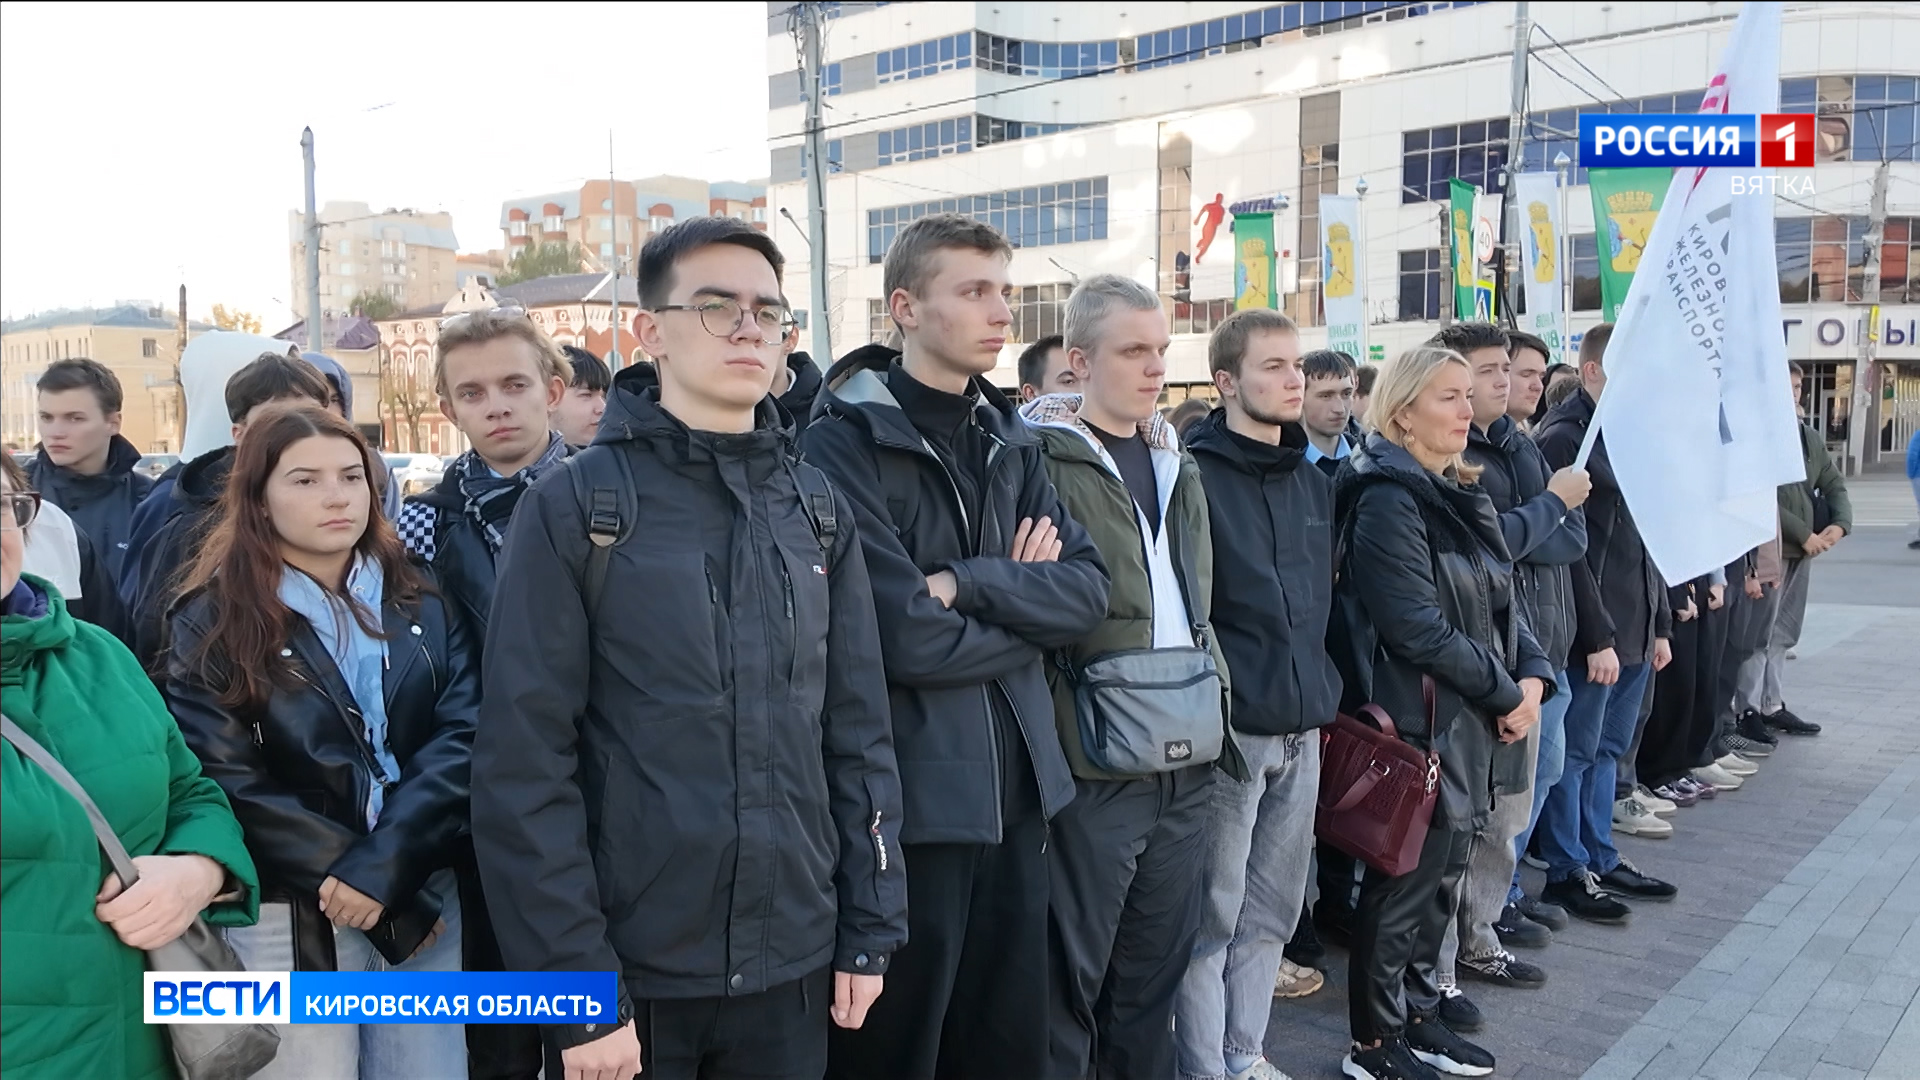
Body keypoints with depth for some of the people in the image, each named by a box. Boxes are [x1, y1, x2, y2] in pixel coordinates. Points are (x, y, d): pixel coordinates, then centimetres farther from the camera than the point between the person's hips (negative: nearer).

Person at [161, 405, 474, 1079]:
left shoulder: (420, 607, 7)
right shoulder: (211, 623, -2)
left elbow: (462, 740, -5)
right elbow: (231, 784, -10)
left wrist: (383, 868, -19)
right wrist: (363, 884, -14)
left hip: (426, 904, 3)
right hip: (290, 921, -3)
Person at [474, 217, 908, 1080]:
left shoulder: (819, 512, 5)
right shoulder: (573, 507, -8)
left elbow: (858, 733, 7)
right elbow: (524, 766, -11)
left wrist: (870, 927, 4)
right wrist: (574, 989, -13)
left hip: (791, 968, 4)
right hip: (629, 973, -4)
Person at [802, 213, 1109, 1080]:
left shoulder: (1007, 442, 11)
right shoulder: (846, 441, -11)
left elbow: (1088, 589, 0)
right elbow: (906, 638, -20)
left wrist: (968, 583, -15)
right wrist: (1024, 603, -4)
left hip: (1014, 785, 7)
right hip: (910, 795, -6)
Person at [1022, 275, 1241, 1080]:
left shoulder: (1175, 462, 15)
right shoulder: (1042, 459, -9)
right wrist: (1065, 721, -17)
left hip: (1186, 758, 7)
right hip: (1095, 760, -7)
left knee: (1158, 963, 17)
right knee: (1073, 973, 4)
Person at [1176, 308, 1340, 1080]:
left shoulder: (1312, 483, 13)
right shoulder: (1195, 475, -10)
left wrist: (1331, 690, 16)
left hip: (1301, 725, 7)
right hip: (1228, 727, -7)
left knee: (1272, 908, 15)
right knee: (1213, 915, 3)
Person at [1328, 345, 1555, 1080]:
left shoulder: (1458, 493, 12)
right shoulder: (1387, 499, -16)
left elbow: (1501, 600, 14)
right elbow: (1417, 627, -22)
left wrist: (1533, 675, -3)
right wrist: (1504, 694, -14)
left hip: (1470, 721, 9)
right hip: (1421, 722, -9)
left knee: (1442, 877, 17)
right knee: (1405, 881, 2)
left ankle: (1418, 1014, 31)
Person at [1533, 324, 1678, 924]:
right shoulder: (1564, 439, -12)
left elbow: (1646, 539, 19)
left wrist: (1659, 624, 17)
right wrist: (1597, 636, -18)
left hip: (1636, 628, 9)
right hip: (1591, 633, -9)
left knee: (1608, 750, 17)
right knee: (1576, 754, 2)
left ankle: (1601, 860, 27)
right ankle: (1567, 871, 13)